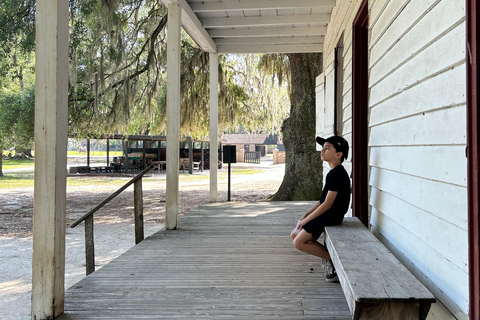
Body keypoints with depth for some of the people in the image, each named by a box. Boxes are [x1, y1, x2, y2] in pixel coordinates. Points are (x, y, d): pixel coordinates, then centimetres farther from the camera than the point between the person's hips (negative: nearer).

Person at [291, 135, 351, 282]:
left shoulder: (338, 174, -21)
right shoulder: (333, 172, 11)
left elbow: (327, 204, -22)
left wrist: (307, 219, -15)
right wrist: (306, 214, 8)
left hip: (331, 217, -10)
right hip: (326, 215, 10)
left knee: (299, 242, -11)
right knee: (295, 234, 13)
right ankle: (329, 255, 8)